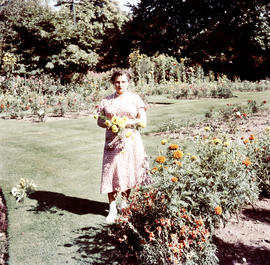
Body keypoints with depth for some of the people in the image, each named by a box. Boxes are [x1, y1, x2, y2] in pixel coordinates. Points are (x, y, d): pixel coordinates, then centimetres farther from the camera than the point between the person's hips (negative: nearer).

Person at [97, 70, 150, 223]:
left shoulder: (135, 99, 6)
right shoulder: (106, 101, 11)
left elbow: (143, 120, 1)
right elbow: (99, 120, 13)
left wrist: (126, 122, -14)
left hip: (130, 140, -1)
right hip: (112, 141, 1)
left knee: (129, 172, 3)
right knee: (111, 172, -5)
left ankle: (125, 204, 19)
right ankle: (112, 208, 3)